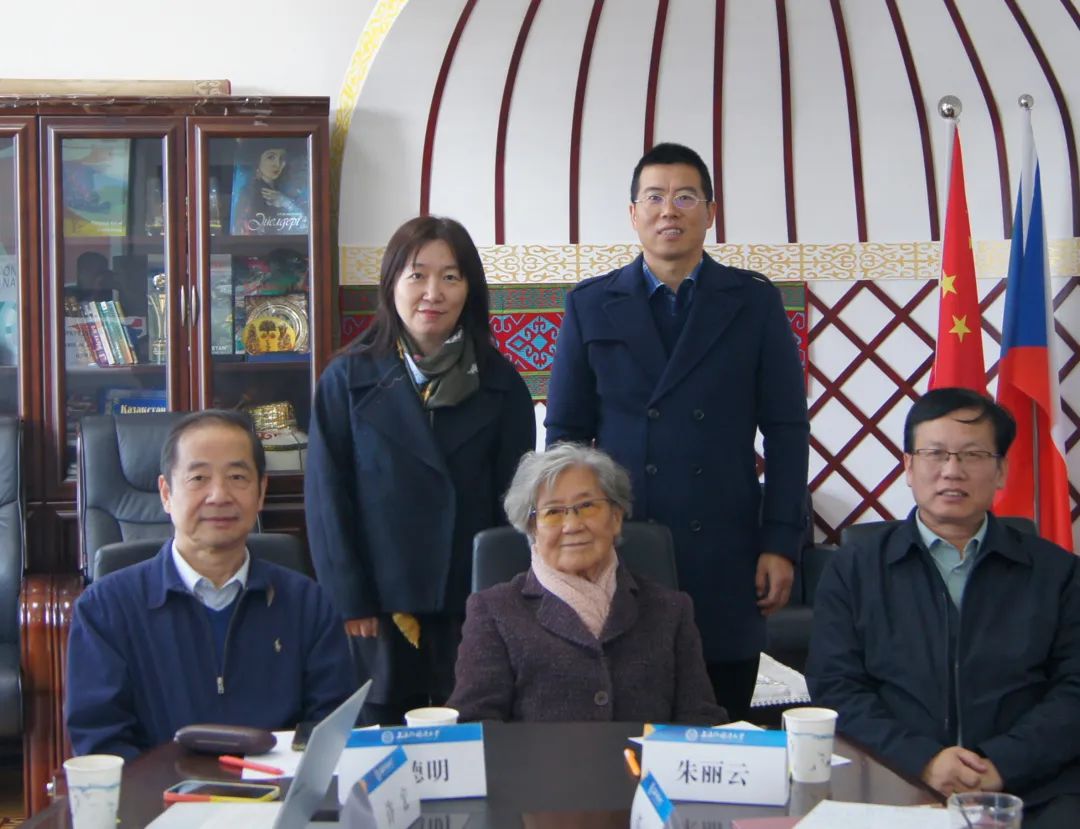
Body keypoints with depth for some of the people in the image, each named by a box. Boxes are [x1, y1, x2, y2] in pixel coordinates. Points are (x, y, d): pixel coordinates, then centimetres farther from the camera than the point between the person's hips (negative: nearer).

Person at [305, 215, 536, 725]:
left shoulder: (500, 384, 5)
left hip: (473, 606, 1)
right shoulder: (349, 378, 0)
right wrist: (351, 601, -7)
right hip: (381, 606, -1)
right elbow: (327, 496, -1)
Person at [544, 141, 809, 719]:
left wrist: (781, 543, -3)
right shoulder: (590, 305, 7)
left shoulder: (755, 302, 6)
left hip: (724, 556, 0)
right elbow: (565, 432, 7)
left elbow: (786, 429, 4)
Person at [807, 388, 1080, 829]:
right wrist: (921, 760, -11)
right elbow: (835, 688, 4)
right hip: (892, 790, -1)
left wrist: (1002, 763, -11)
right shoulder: (853, 569, 11)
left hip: (1033, 792, 1)